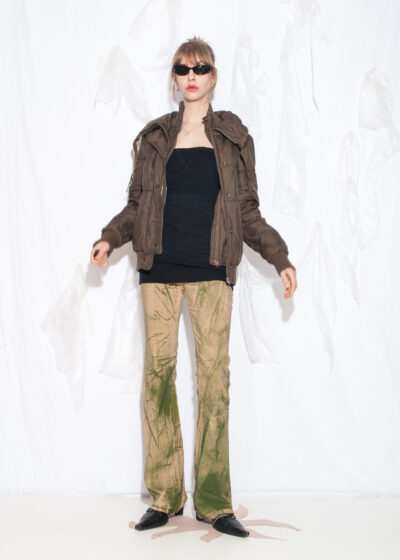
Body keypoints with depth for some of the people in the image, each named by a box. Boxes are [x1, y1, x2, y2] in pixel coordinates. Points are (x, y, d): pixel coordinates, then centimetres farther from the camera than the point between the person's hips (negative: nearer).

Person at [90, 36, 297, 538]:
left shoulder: (233, 137, 11)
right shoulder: (155, 137, 14)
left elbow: (247, 212, 12)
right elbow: (136, 205, 14)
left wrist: (280, 258, 6)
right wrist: (109, 238, -1)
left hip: (212, 270, -1)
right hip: (159, 267, 1)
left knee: (214, 374, -6)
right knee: (158, 368, -2)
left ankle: (213, 501, 3)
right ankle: (163, 496, 7)